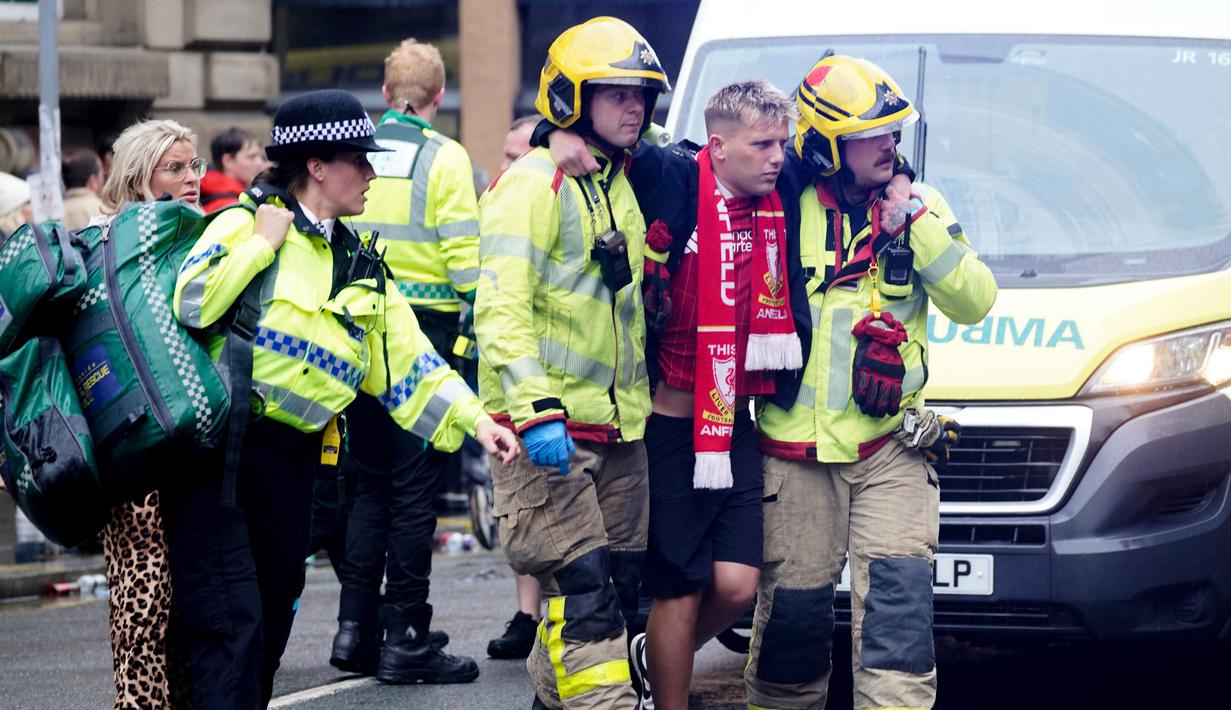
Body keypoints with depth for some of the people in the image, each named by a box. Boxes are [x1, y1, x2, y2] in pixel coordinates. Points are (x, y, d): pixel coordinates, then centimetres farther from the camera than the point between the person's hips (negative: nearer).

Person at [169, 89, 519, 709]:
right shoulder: (247, 223, -4)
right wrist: (263, 240, -14)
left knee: (272, 623, 11)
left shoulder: (360, 265, 16)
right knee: (232, 622, -15)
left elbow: (408, 362, 15)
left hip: (291, 458, 7)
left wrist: (476, 420, 6)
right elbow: (191, 303, -20)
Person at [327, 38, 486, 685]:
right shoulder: (444, 157, -7)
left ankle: (354, 629, 12)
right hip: (425, 331, -5)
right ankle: (404, 639, 0)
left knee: (369, 482, 15)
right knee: (415, 487, 0)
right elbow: (464, 255, -12)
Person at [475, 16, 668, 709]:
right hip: (549, 430, -8)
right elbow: (502, 306, -18)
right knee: (585, 593, -14)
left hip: (617, 427, 8)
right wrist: (535, 408, -27)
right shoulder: (533, 185, -10)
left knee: (618, 590, 10)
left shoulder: (620, 187, 17)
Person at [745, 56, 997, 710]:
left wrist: (919, 228, -10)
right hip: (796, 448, -1)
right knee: (794, 605, 3)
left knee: (897, 595, -12)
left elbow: (974, 300, 0)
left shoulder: (919, 208, 9)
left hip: (891, 446, 1)